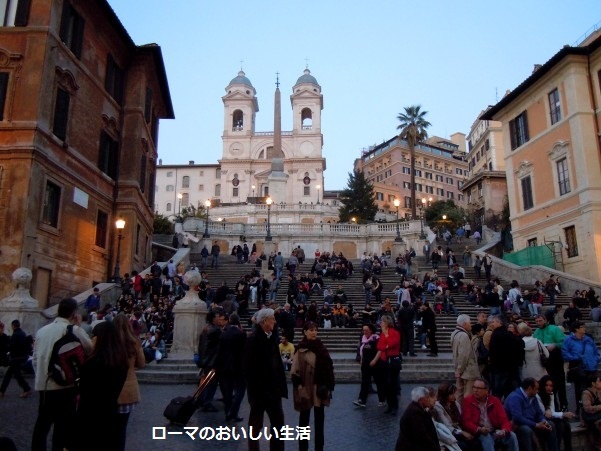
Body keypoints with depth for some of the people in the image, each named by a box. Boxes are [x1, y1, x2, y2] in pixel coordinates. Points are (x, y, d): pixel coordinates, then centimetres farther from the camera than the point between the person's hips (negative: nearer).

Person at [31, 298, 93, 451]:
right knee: (63, 425, 5)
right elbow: (91, 349, -1)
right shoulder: (75, 330, -12)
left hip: (44, 385, 6)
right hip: (65, 386, -6)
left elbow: (35, 359, 12)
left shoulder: (42, 330, 7)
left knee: (42, 423, 19)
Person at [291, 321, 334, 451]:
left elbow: (328, 366, 11)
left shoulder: (320, 347, 7)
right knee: (304, 418, 9)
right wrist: (299, 386, -16)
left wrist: (329, 386, 8)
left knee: (319, 418, 12)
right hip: (306, 388, -5)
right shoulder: (301, 349, -10)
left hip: (319, 388, 5)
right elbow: (295, 370, -12)